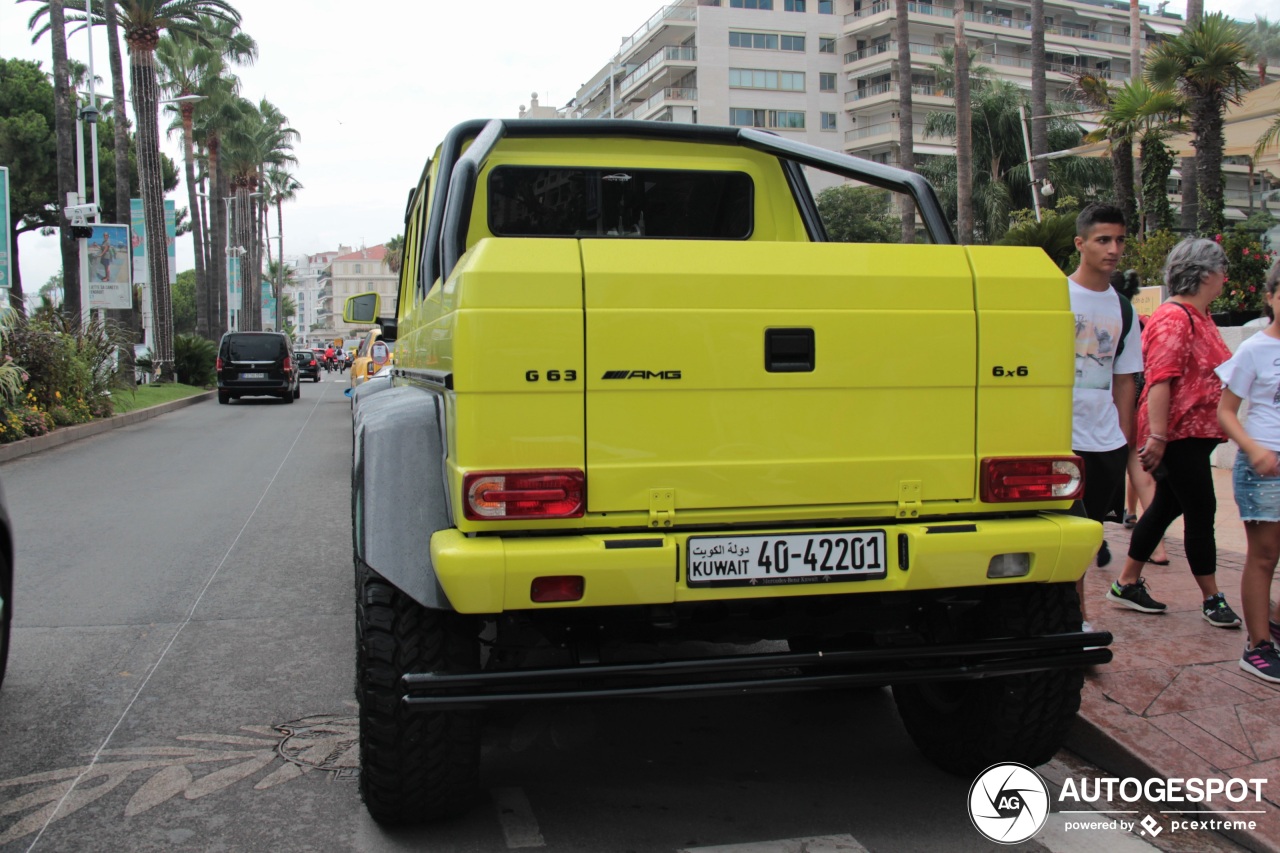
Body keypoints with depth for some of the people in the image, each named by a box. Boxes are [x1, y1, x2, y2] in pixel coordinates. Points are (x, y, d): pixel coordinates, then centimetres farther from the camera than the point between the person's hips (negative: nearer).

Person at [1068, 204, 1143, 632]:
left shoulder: (1123, 309, 11)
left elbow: (1124, 380, 16)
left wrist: (1125, 438, 11)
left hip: (1107, 440, 5)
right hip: (1062, 437, -5)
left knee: (1090, 523, 12)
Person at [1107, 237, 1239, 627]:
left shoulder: (1198, 317, 16)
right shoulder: (1174, 319, -17)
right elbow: (1160, 379, -24)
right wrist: (1157, 435, -29)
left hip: (1195, 433, 10)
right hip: (1178, 434, -10)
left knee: (1167, 506, 14)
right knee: (1201, 511, -4)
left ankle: (1127, 584, 22)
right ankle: (1211, 599, 6)